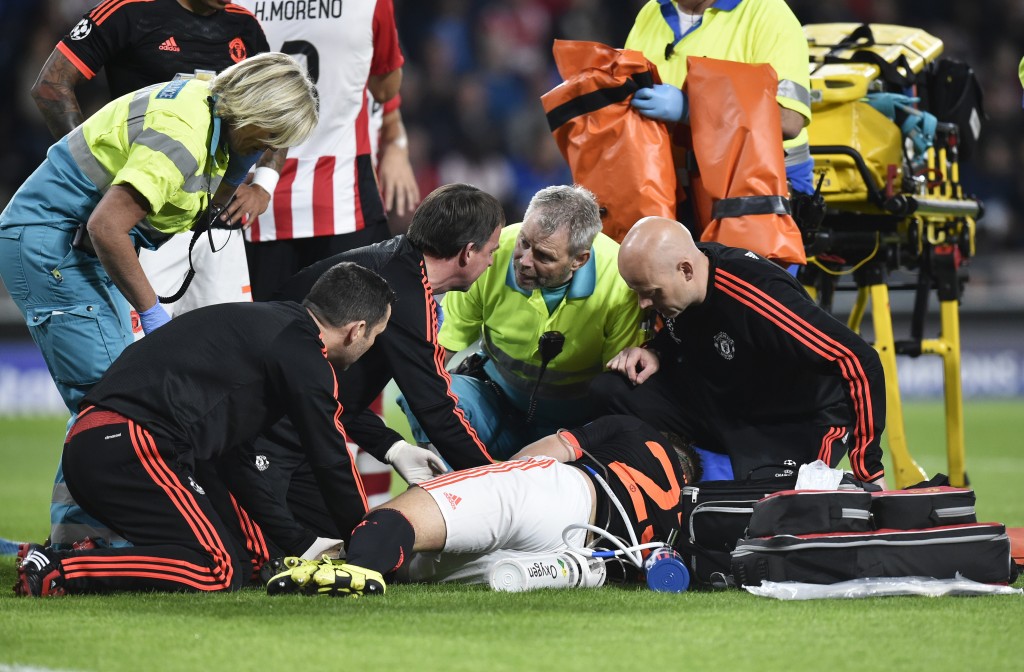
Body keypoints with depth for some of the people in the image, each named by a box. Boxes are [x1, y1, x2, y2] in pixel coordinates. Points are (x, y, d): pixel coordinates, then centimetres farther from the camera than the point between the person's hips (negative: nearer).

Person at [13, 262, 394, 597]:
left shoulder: (266, 321, 26)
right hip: (131, 449, -9)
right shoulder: (305, 353, -2)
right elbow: (331, 460, 4)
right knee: (219, 573, -13)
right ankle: (58, 571, -20)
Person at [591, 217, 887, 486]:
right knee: (610, 389, -12)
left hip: (797, 429, -6)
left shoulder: (758, 300, -34)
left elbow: (860, 363, -31)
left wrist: (870, 473, -25)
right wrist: (654, 353, -9)